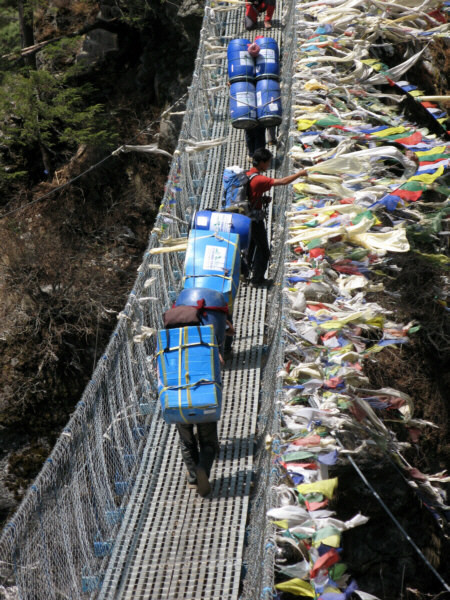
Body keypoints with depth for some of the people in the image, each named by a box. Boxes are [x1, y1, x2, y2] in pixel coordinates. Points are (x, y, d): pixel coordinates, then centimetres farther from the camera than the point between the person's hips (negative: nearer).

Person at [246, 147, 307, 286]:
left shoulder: (247, 175, 3)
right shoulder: (259, 179, -25)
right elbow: (283, 181, -29)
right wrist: (299, 174, -17)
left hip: (246, 216, 9)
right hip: (255, 218, -9)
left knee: (250, 245, 23)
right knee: (263, 249, 5)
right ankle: (258, 278, 13)